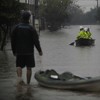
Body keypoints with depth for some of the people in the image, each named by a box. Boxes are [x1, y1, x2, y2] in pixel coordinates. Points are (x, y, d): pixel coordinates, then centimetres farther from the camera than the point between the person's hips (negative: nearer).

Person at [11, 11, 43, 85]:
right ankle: (28, 83, 11)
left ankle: (19, 77, -18)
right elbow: (36, 41, -8)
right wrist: (40, 50, 3)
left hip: (19, 51, 1)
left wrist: (14, 51, 13)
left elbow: (13, 40, 3)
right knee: (29, 68, 7)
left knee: (19, 66, 9)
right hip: (29, 51, -1)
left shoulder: (17, 27, 1)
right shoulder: (31, 28, -6)